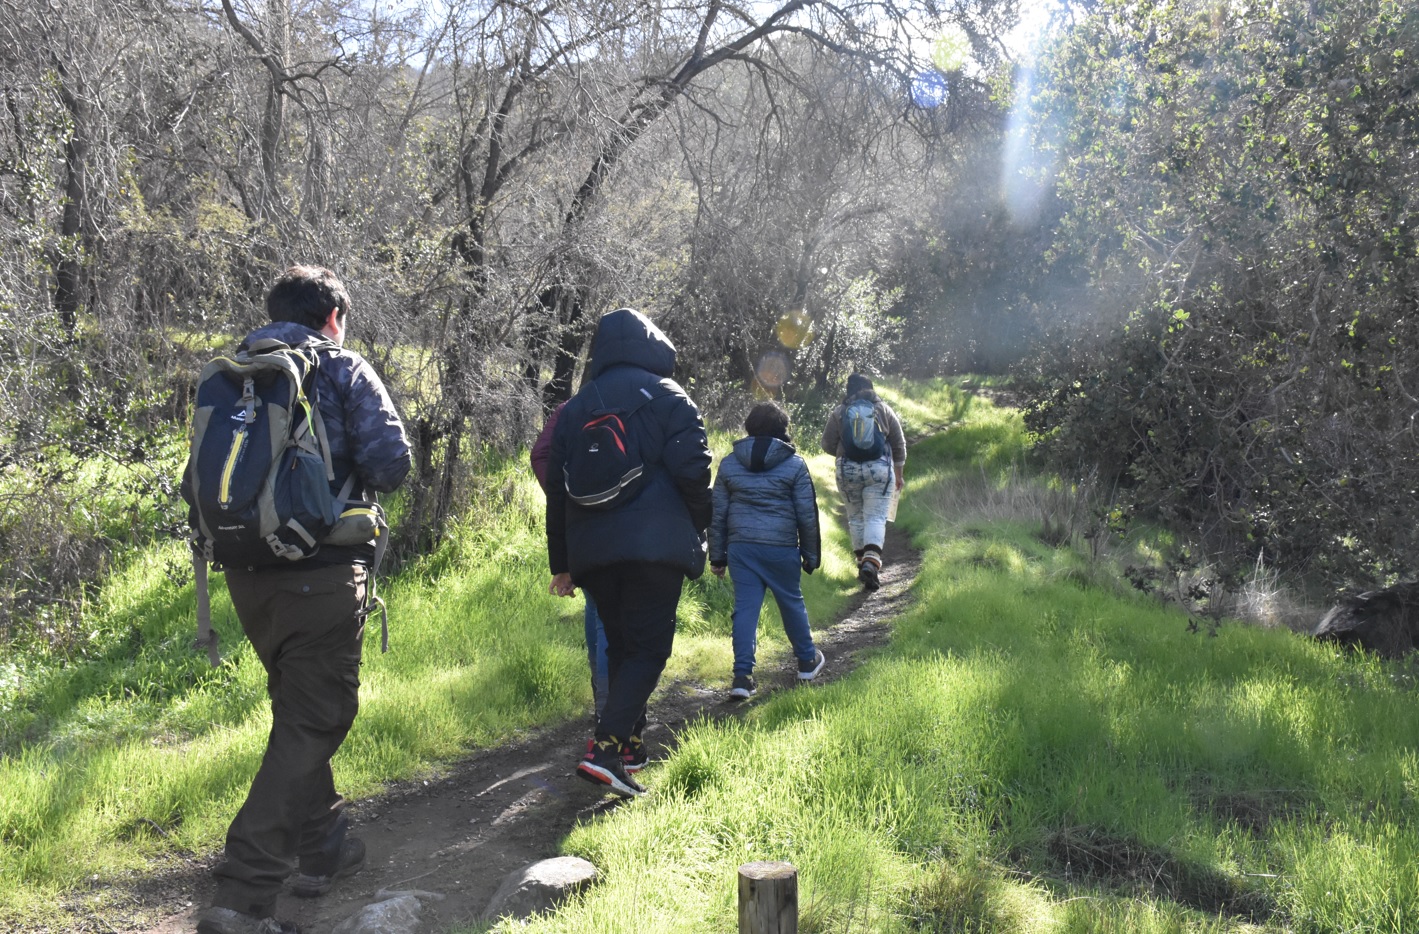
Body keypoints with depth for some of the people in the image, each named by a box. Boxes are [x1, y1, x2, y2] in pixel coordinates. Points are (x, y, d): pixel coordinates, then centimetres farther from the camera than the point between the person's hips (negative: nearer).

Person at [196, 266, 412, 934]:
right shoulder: (341, 369, -4)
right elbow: (389, 464, -14)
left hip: (246, 572, 6)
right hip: (322, 572, -6)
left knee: (297, 710, 22)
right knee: (311, 724, 0)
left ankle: (321, 850, 33)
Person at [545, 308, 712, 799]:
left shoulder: (575, 407, 16)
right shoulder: (668, 397, 1)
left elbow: (557, 488, 16)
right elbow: (692, 469, -9)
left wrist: (561, 563, 19)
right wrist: (697, 530, 6)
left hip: (591, 550, 5)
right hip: (655, 545, -5)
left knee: (620, 645, 18)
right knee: (649, 647, -3)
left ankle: (628, 742, 22)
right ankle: (605, 749, -17)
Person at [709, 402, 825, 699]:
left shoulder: (729, 463, 7)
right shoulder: (795, 464, 0)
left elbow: (717, 514, 8)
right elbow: (807, 515, 1)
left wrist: (717, 556, 14)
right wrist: (811, 555, 9)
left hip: (740, 546, 2)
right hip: (781, 548, -1)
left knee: (744, 608, 3)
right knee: (791, 602, 15)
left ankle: (742, 675, -2)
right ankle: (808, 661, 32)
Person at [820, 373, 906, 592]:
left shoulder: (838, 413, 5)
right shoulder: (884, 410, 8)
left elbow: (828, 445, 7)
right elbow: (899, 445, 10)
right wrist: (898, 474, 19)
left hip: (847, 470, 1)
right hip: (880, 470, -1)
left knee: (855, 517, 14)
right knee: (876, 518, -4)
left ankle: (862, 560, 19)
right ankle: (872, 561, -22)